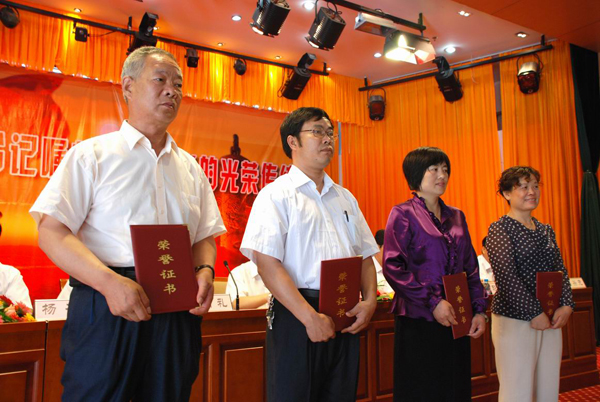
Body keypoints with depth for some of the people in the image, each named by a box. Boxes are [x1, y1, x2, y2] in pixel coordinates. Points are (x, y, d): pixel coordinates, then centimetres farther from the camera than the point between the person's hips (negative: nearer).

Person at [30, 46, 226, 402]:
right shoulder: (92, 154, 1)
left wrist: (205, 271, -7)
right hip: (106, 307, -4)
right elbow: (52, 231, -7)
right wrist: (110, 282, -20)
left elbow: (205, 235, 15)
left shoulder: (190, 168, 14)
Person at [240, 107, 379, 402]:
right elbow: (267, 263, -14)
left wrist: (369, 300, -1)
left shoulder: (345, 197, 16)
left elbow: (365, 255, 16)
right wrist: (310, 317, -18)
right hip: (297, 317, -5)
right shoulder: (276, 194, -4)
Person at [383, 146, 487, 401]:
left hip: (456, 321, 6)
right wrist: (432, 302, -17)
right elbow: (393, 267, -14)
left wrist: (479, 310, 5)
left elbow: (471, 268, 15)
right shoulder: (403, 214, -4)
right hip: (419, 321, -5)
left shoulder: (456, 217, 14)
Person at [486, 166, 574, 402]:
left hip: (551, 321, 7)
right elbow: (506, 276, -15)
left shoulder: (546, 230, 15)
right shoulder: (500, 229, -7)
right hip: (515, 320, -6)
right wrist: (534, 314, -16)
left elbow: (560, 271, 13)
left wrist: (566, 305, -3)